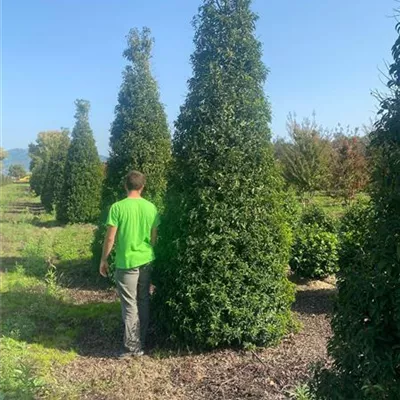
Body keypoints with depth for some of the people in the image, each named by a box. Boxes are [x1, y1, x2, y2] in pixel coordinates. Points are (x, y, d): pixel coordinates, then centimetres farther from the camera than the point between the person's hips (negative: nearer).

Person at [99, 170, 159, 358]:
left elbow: (110, 238, -11)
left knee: (130, 305, 4)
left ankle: (132, 346, 13)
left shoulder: (118, 207, -13)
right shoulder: (150, 207, -1)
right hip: (146, 261, 5)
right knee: (144, 302, 16)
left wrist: (104, 259, 2)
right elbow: (154, 237, 6)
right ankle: (141, 343, 27)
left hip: (127, 263, -4)